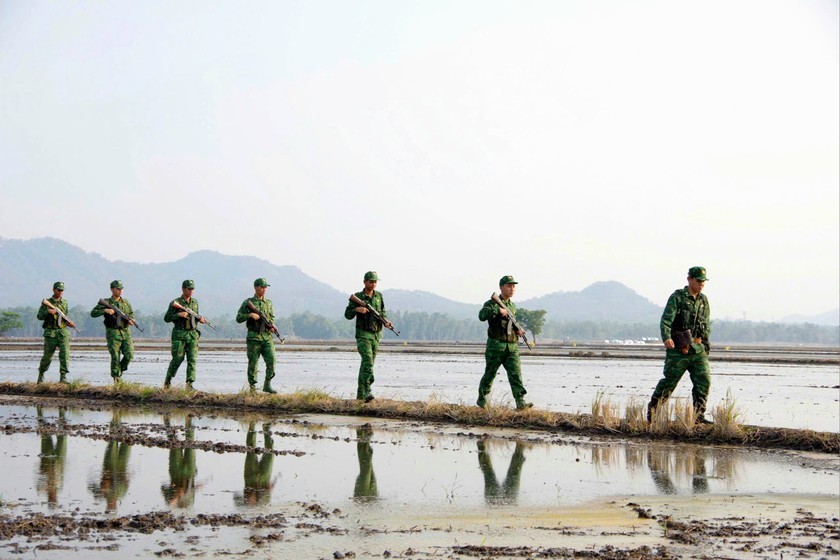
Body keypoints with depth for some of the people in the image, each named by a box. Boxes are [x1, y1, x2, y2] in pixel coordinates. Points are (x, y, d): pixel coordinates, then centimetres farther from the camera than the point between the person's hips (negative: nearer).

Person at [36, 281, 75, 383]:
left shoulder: (65, 303, 13)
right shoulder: (47, 302, 3)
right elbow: (39, 316, -1)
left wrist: (69, 322, 4)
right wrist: (48, 312, -18)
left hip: (63, 331, 2)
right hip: (50, 332, -2)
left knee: (65, 353, -15)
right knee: (47, 356, 4)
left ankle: (63, 377, -15)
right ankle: (41, 374, 27)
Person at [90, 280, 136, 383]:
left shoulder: (126, 302, 13)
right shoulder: (105, 303, 1)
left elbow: (131, 315, 19)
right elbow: (93, 313, -4)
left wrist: (131, 321, -4)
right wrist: (105, 310, -18)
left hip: (126, 332, 3)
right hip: (113, 333, -3)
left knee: (129, 354, -9)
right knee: (115, 357, -5)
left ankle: (121, 371, 16)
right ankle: (116, 378, 5)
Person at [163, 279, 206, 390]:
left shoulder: (195, 302, 12)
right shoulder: (175, 302, -4)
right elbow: (166, 318, -4)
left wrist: (200, 319, 4)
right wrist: (179, 315, -16)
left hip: (193, 334, 4)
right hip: (179, 334, -4)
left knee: (192, 359, -5)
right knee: (177, 359, 0)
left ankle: (189, 384, -5)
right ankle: (168, 381, 18)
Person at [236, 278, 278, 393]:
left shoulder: (269, 303, 14)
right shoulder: (248, 303, 2)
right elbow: (238, 318, 1)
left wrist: (272, 326, -3)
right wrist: (250, 315, -14)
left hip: (267, 336, 3)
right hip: (253, 337, -3)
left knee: (271, 359, -12)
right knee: (253, 362, 0)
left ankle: (267, 385, -4)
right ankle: (252, 387, 9)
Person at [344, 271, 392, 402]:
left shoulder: (379, 296, 8)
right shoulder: (357, 297, -5)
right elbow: (348, 315, -3)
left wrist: (386, 321, 1)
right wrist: (357, 309, -21)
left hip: (376, 334, 5)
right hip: (363, 334, -5)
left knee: (369, 363, 9)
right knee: (367, 359, -23)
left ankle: (360, 394, 17)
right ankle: (367, 391, -32)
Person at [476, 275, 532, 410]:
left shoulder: (513, 306, 16)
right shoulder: (492, 303, -5)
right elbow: (482, 315, -24)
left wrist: (517, 330, 11)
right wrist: (498, 310, -31)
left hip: (512, 347, 5)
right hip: (496, 346, -5)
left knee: (515, 374, -9)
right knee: (490, 374, 6)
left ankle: (521, 403, -18)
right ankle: (482, 400, 24)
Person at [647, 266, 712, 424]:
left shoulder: (704, 300, 13)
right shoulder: (677, 298, -6)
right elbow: (666, 320, -16)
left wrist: (706, 345, 19)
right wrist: (666, 337, -32)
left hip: (698, 349, 5)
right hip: (678, 349, -5)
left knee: (703, 381, -6)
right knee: (669, 382, 1)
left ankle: (699, 416, -2)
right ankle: (652, 408, 19)